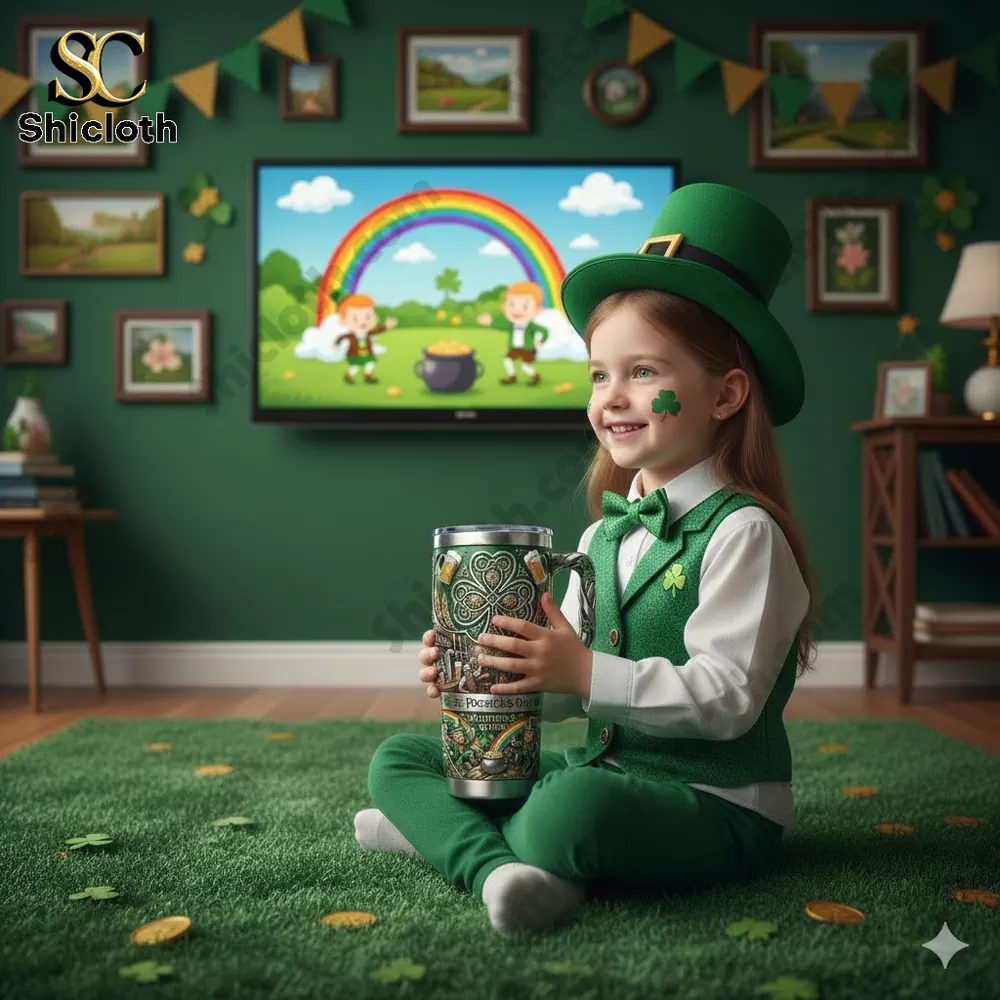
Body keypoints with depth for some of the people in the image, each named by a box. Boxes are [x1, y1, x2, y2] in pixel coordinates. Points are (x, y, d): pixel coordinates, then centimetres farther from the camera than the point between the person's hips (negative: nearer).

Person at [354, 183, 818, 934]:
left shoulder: (744, 532, -13)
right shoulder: (606, 533, 11)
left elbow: (728, 698, -20)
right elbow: (566, 689, 13)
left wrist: (585, 673, -26)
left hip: (716, 804, -8)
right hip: (605, 774, 8)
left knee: (574, 809, -40)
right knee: (399, 758, 4)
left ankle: (447, 829, -13)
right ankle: (494, 865, -20)